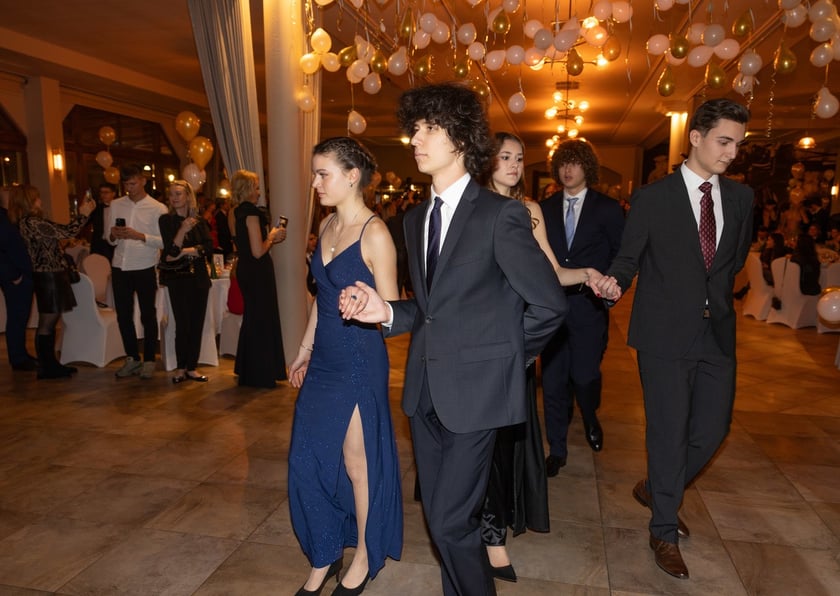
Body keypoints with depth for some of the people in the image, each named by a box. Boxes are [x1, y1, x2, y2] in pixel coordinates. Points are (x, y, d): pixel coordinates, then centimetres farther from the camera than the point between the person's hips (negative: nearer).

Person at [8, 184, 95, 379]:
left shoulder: (26, 222, 12)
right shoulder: (32, 222, -18)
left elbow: (58, 233, 13)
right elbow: (65, 232, -20)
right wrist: (83, 214, -8)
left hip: (48, 275, 10)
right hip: (48, 276, -10)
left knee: (50, 322, 16)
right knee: (47, 323, -1)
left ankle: (50, 365, 25)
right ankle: (46, 368, 9)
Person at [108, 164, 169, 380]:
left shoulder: (158, 209, -3)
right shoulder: (115, 205, 9)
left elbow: (164, 241, -10)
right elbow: (109, 238, 11)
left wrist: (139, 235, -21)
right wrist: (113, 236, -11)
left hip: (144, 268, -4)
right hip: (120, 267, 4)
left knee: (148, 315, 6)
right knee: (123, 315, 11)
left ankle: (149, 360, 17)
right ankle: (132, 358, 25)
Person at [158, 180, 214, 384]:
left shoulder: (200, 221, 8)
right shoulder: (166, 220, 1)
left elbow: (209, 247, -4)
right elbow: (171, 250, -9)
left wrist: (185, 251, -13)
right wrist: (182, 230, -23)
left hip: (199, 277, 3)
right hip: (178, 277, -3)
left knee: (197, 323, 3)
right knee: (183, 324, -4)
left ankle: (192, 367, 11)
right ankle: (181, 368, 9)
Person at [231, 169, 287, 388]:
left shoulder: (240, 212, 12)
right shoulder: (251, 212, -17)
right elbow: (258, 251, -22)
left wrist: (271, 238, 12)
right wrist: (272, 237, -6)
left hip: (246, 270, 10)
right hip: (257, 273, -10)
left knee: (253, 319, 19)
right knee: (262, 320, -1)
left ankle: (248, 371, 31)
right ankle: (260, 375, 8)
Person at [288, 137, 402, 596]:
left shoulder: (374, 233, -15)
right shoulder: (327, 226, 8)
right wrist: (304, 350, 20)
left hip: (359, 363, -7)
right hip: (323, 361, 8)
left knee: (356, 464, 7)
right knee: (308, 460, 12)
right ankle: (324, 558, 32)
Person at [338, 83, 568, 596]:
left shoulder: (501, 215, -12)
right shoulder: (416, 219, 10)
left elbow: (549, 304, -9)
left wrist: (505, 357, 0)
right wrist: (386, 312, -4)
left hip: (475, 390, -6)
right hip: (425, 389, 7)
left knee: (452, 521, -2)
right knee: (442, 515, 17)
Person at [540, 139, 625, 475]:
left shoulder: (608, 208, 2)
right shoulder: (545, 209, 8)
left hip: (589, 305, -2)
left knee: (584, 375, 0)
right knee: (553, 380, 5)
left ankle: (590, 420, 37)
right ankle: (557, 450, 21)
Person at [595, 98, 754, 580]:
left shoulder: (741, 197, 8)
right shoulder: (653, 197, -5)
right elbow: (629, 257, -4)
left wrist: (717, 295, 7)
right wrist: (614, 281, -25)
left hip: (717, 332, 5)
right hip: (666, 335, -5)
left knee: (712, 429, 10)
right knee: (670, 432, 3)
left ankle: (656, 489, 37)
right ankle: (665, 532, 21)